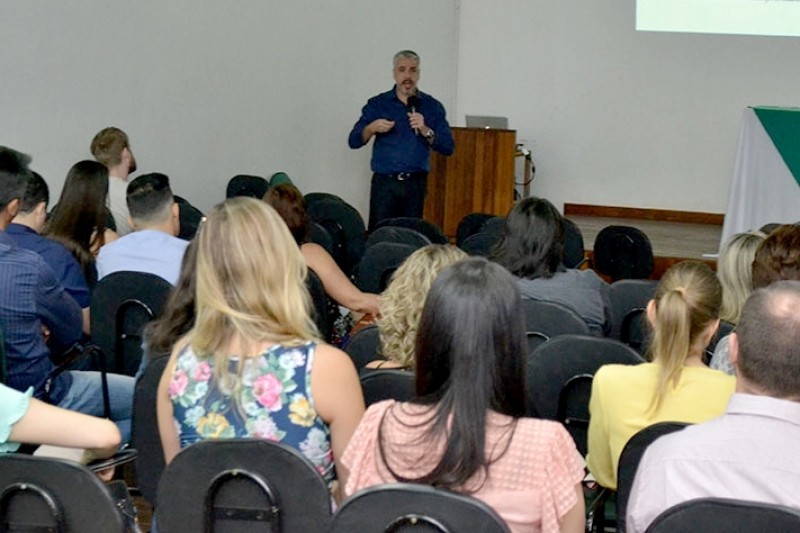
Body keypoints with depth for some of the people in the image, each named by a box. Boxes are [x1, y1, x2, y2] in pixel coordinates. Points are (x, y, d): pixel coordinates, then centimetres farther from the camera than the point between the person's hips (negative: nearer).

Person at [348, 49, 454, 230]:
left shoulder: (432, 106, 6)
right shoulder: (377, 104, 6)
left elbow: (448, 147, 0)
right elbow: (354, 141, 2)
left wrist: (425, 130, -14)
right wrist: (372, 128, -17)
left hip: (415, 184, 1)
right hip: (384, 182, -1)